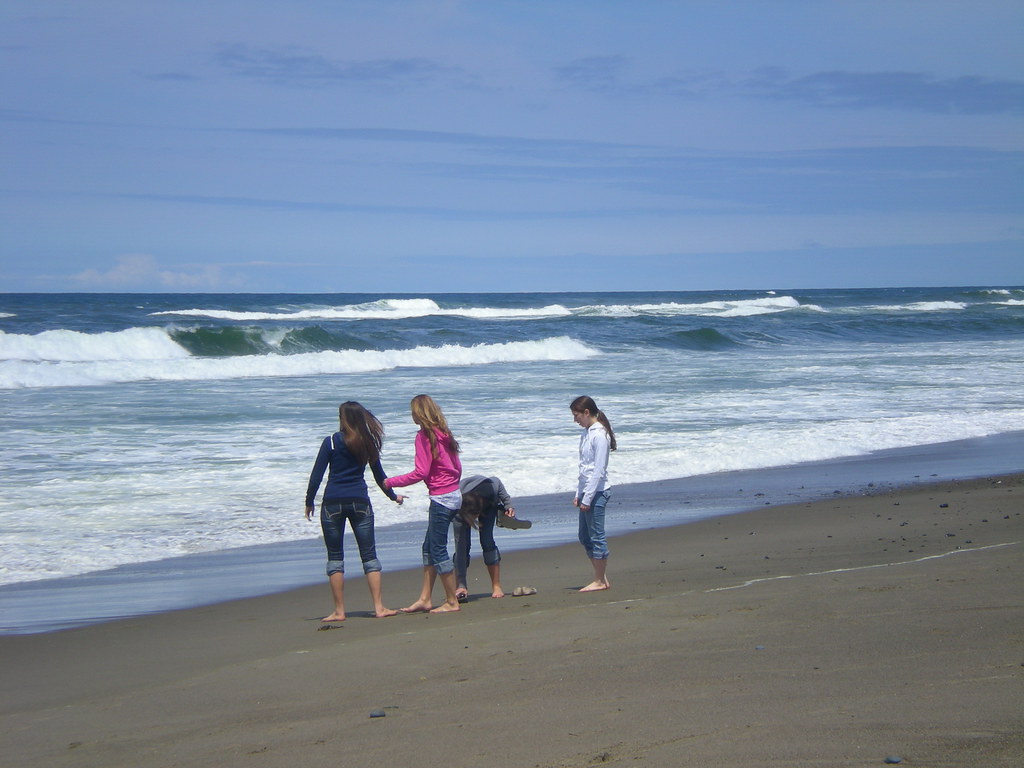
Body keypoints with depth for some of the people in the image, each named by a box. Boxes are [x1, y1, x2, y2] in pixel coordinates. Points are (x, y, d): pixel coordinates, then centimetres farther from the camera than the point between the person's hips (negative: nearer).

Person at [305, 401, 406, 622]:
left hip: (333, 503, -2)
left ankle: (339, 611, 3)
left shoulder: (331, 442, -3)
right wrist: (393, 496, 31)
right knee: (369, 555, 7)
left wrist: (309, 502, 6)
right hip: (360, 502, 2)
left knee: (335, 557, 4)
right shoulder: (368, 443, 6)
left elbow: (317, 475, -4)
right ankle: (379, 607, 3)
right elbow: (379, 475, 15)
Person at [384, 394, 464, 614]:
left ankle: (452, 602, 4)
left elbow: (421, 473, -18)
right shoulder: (443, 433, 11)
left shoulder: (424, 436, -14)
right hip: (454, 494, 9)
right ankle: (425, 599, 16)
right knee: (429, 547, 14)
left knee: (438, 549, -1)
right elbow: (458, 467, 14)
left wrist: (390, 482, -10)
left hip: (441, 498, -9)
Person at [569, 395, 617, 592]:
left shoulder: (599, 435, -14)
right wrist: (578, 493, 15)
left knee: (596, 536, -4)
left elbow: (599, 470, -18)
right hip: (586, 492, 10)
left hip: (597, 492, -10)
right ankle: (601, 578, 17)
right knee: (585, 537, 11)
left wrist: (587, 498, -18)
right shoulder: (586, 433, 14)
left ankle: (600, 581, 3)